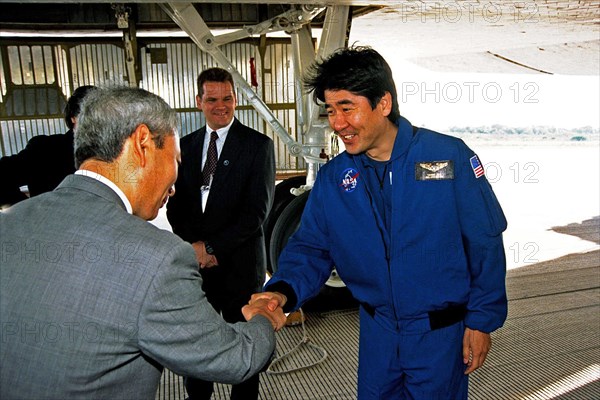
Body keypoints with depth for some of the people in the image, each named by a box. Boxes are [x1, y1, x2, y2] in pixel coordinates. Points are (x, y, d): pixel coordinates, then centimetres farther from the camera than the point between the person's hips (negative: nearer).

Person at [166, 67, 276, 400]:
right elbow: (176, 204, 9)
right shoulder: (187, 145, 10)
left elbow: (257, 209, -11)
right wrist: (193, 247, -7)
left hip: (239, 265, -3)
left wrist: (214, 247, -15)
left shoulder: (258, 145, -4)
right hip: (195, 264, 4)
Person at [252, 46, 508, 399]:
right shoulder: (333, 178, -6)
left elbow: (485, 243, -10)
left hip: (441, 333, -3)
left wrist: (482, 320, -7)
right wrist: (283, 291, -24)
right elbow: (311, 247, -4)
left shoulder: (449, 156, -15)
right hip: (376, 332, 3)